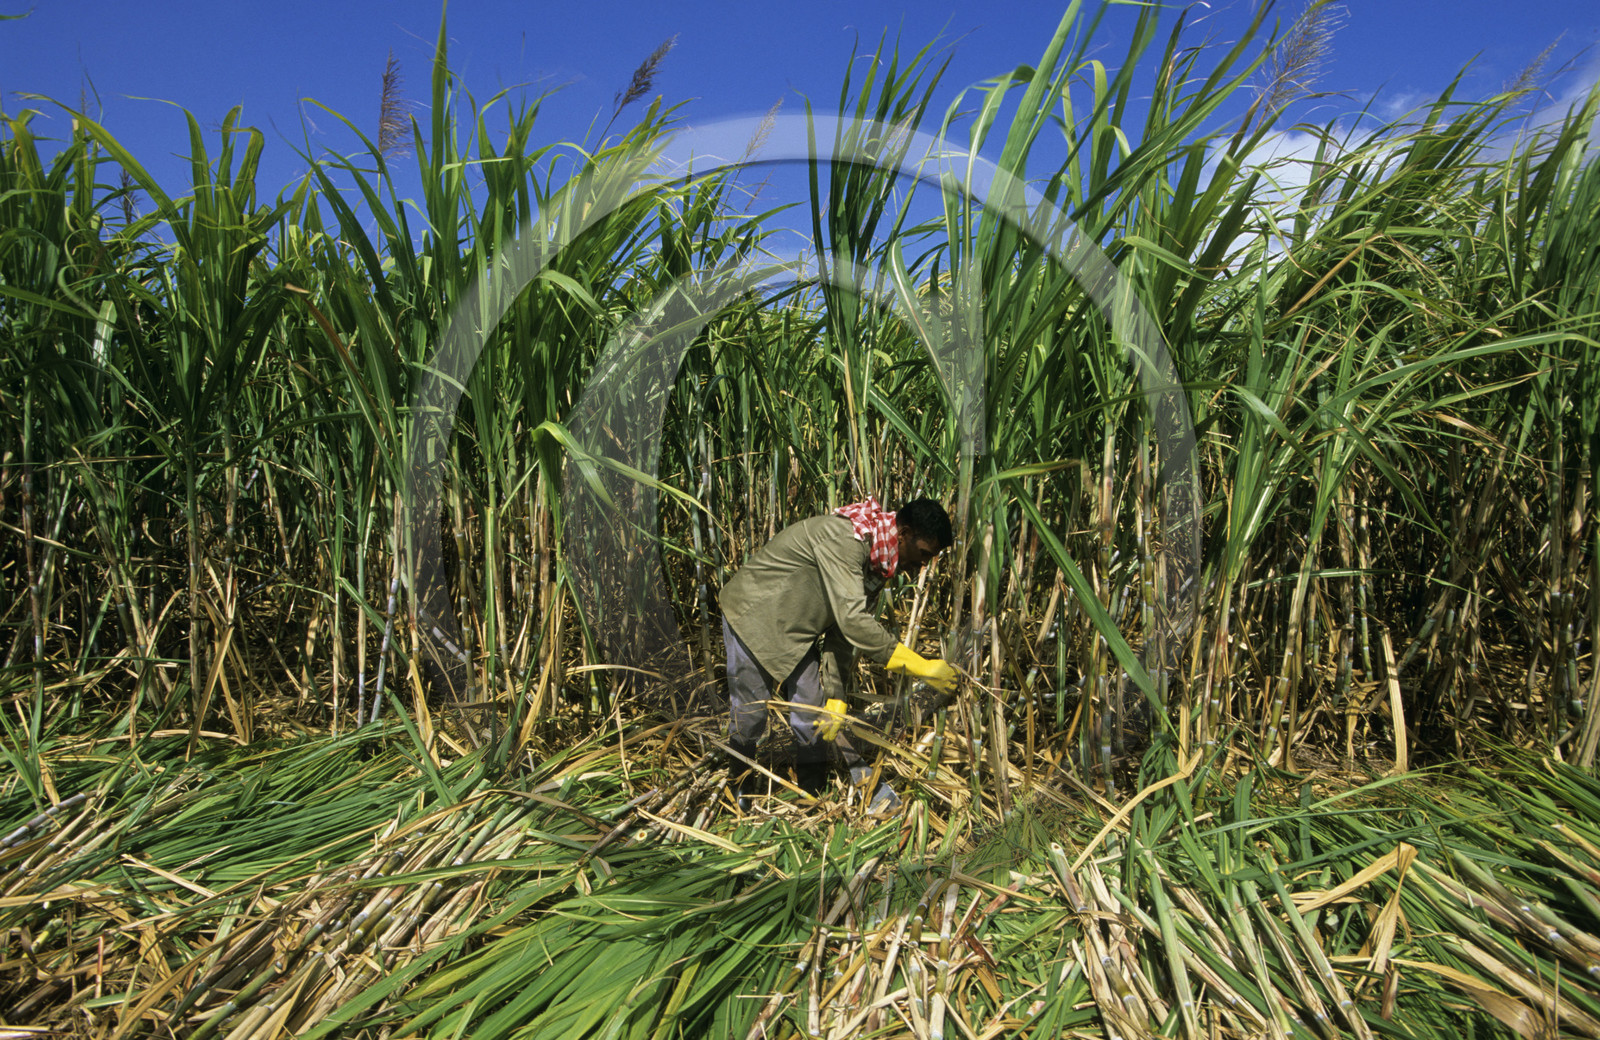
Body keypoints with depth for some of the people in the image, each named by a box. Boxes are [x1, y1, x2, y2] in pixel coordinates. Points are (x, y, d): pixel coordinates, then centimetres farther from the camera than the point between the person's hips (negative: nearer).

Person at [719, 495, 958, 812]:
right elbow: (852, 621, -38)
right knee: (750, 714, 1)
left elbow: (843, 633, 2)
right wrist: (920, 666, -37)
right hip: (753, 617, -8)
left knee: (814, 717, 4)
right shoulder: (844, 539, -32)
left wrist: (835, 697, -2)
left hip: (795, 632, 8)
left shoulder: (878, 563, -3)